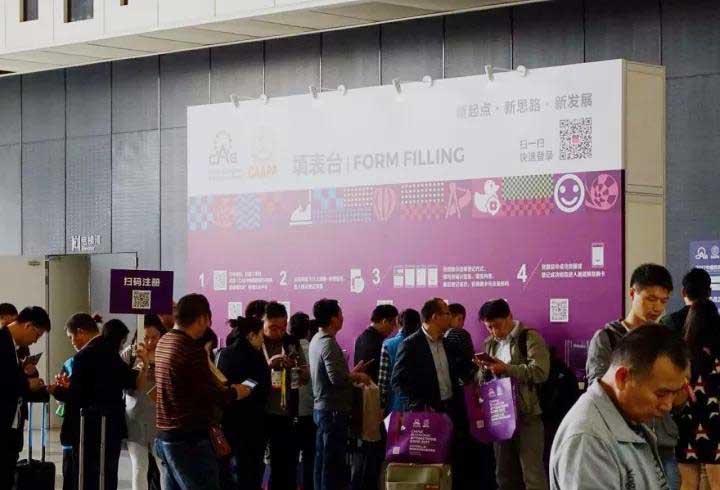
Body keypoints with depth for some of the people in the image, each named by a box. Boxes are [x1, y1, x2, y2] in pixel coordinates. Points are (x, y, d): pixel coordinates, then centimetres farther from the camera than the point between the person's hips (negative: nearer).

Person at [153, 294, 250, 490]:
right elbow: (213, 396, -16)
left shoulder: (163, 343, 9)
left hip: (165, 436, 9)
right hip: (190, 439, -9)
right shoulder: (192, 349, -19)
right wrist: (235, 392, 4)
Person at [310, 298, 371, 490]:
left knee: (323, 459, 14)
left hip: (321, 408, 10)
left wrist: (351, 373, 15)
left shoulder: (316, 341, 11)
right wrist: (358, 377, -10)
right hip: (334, 409, -10)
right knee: (333, 461, -5)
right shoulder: (329, 343, -18)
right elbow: (337, 378, -26)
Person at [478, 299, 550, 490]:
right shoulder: (491, 344, 15)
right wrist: (484, 370, -1)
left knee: (532, 474, -6)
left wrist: (506, 369, -21)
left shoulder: (530, 338, -6)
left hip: (527, 415, -7)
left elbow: (540, 372, -18)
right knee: (504, 474, 11)